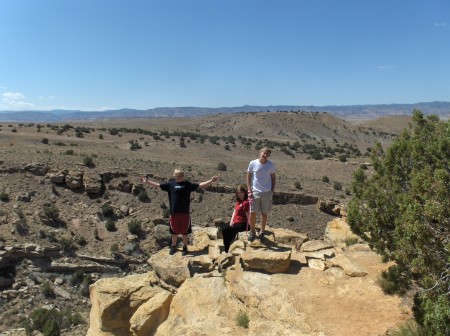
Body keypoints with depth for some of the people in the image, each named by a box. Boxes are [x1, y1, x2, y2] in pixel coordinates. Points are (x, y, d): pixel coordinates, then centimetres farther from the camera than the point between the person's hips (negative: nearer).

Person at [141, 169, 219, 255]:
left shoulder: (188, 184, 2)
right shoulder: (170, 184, 2)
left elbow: (200, 185, 1)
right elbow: (157, 185, 3)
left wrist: (211, 181, -6)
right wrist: (147, 181, -5)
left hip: (185, 213, 0)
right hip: (174, 213, 1)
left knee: (185, 232, 9)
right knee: (174, 231, 14)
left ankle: (185, 247, 26)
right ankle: (173, 246, 33)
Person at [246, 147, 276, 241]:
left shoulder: (271, 165, -2)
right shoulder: (253, 163, -6)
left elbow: (273, 178, 8)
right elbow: (248, 178, 1)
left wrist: (272, 190, 0)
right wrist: (249, 191, -5)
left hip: (267, 193, 1)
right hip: (255, 192, -1)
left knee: (264, 213, 9)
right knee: (252, 213, -1)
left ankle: (262, 232, 26)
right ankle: (252, 232, 19)